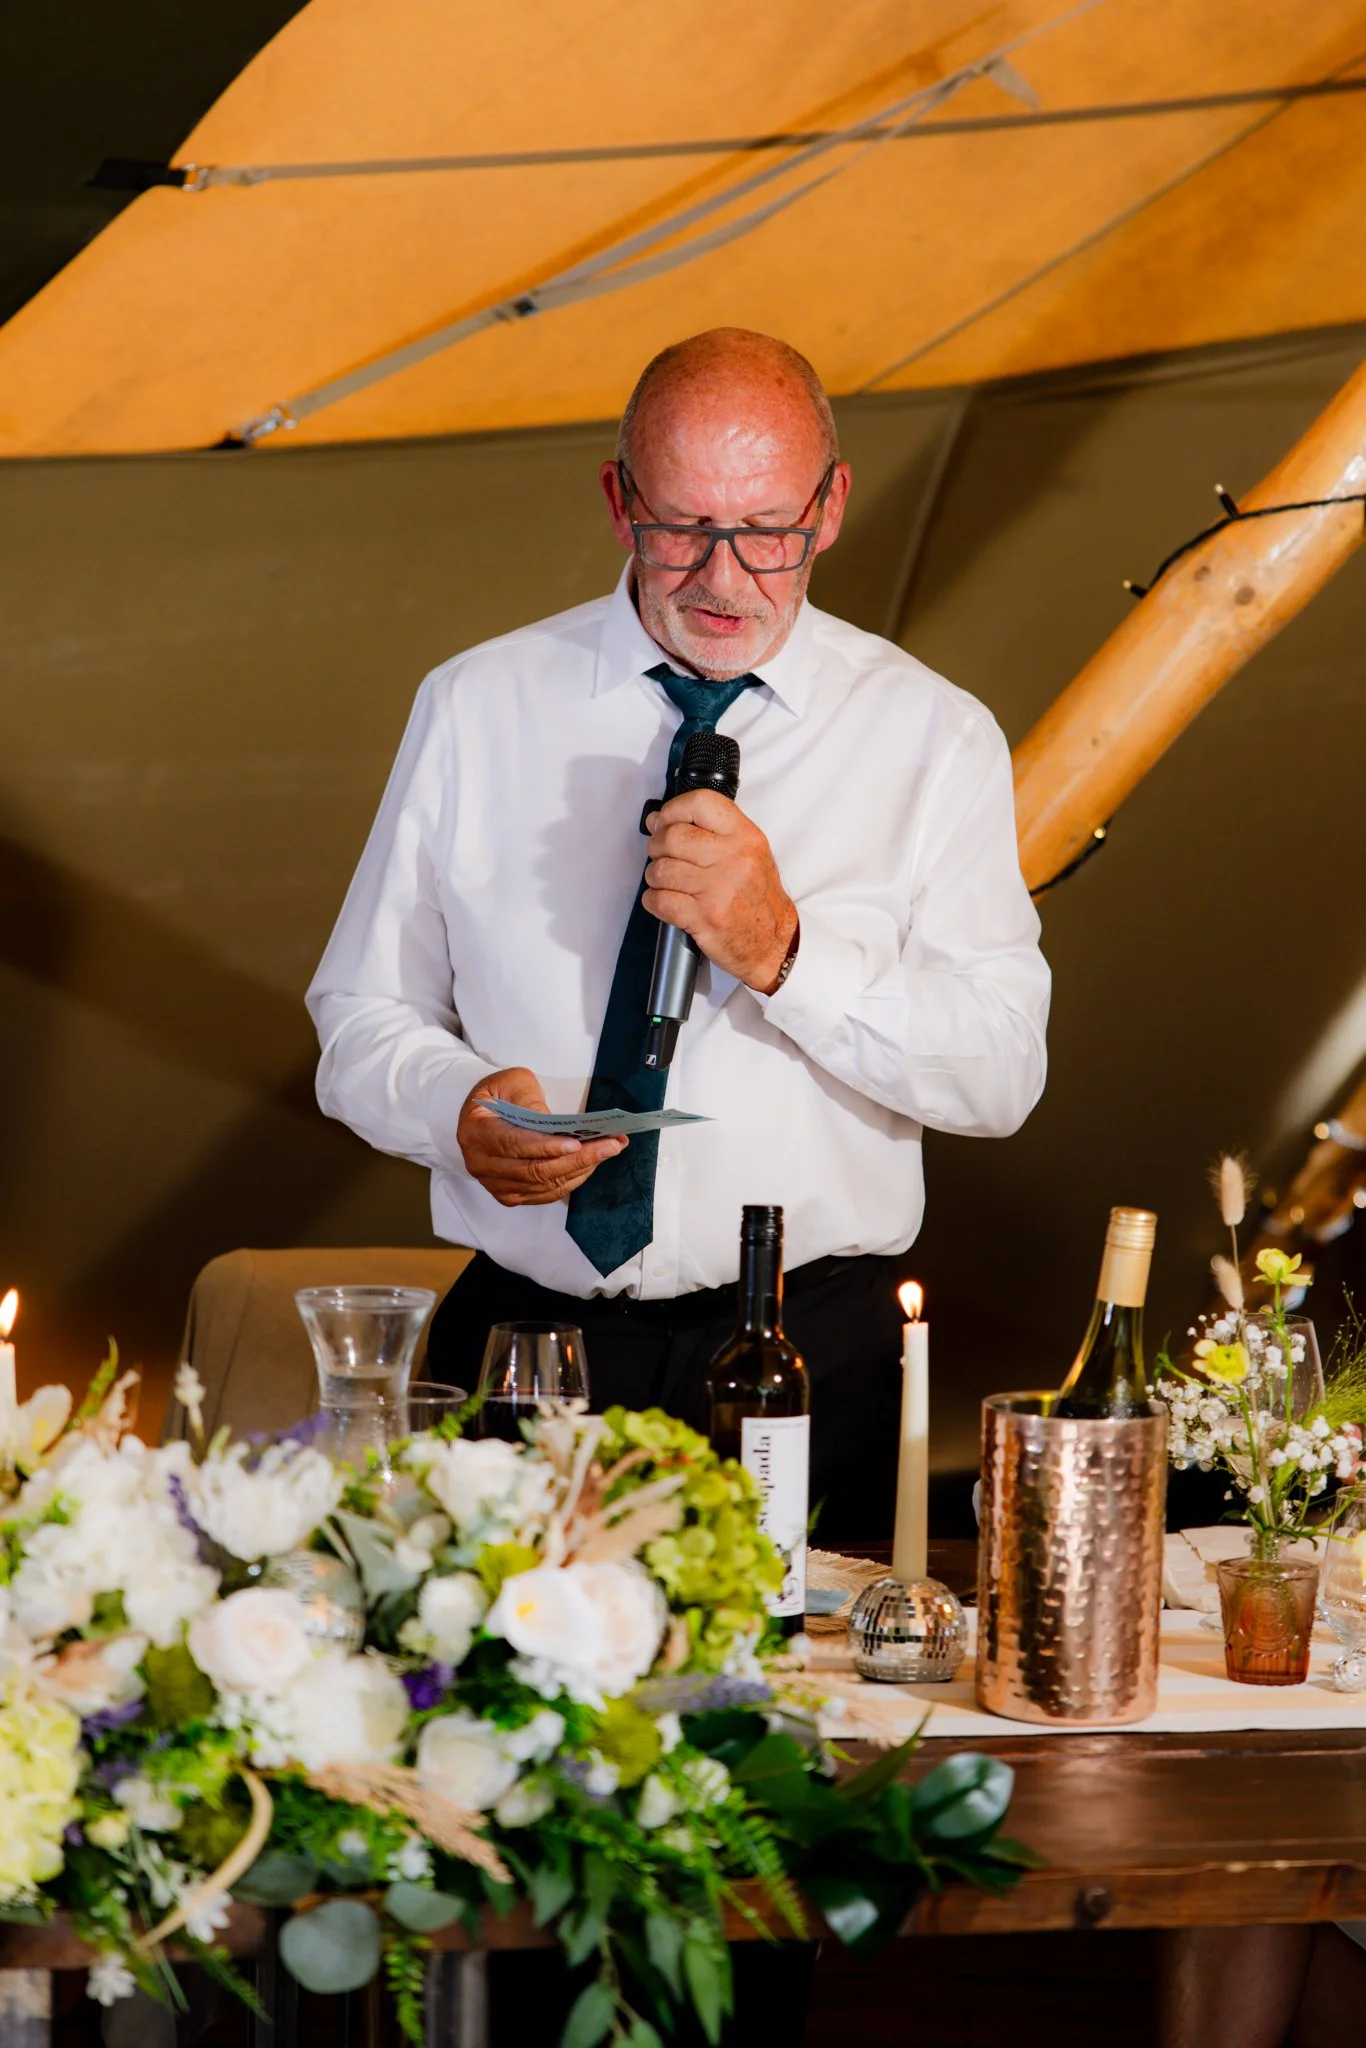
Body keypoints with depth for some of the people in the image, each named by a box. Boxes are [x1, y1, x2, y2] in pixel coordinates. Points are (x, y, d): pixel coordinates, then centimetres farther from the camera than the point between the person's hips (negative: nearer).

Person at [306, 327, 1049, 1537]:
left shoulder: (932, 738, 4)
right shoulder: (478, 709, 8)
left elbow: (1001, 1073, -4)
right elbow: (363, 1014, 10)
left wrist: (785, 950, -17)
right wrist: (459, 1109, -12)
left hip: (809, 1362, -1)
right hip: (522, 1336, 1)